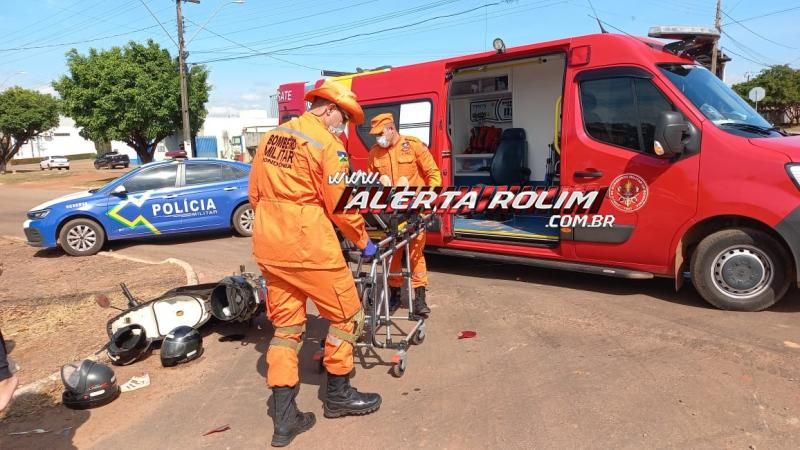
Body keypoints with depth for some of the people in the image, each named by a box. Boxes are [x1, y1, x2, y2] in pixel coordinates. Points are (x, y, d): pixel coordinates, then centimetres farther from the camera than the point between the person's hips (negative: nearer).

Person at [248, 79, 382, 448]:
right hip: (308, 245, -8)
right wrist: (363, 241, 5)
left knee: (285, 325, 14)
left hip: (268, 245, 8)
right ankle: (338, 395, 25)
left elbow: (255, 193, 16)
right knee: (347, 315, 12)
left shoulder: (272, 136, 12)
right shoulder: (326, 144, -11)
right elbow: (341, 206, -10)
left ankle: (284, 418, 16)